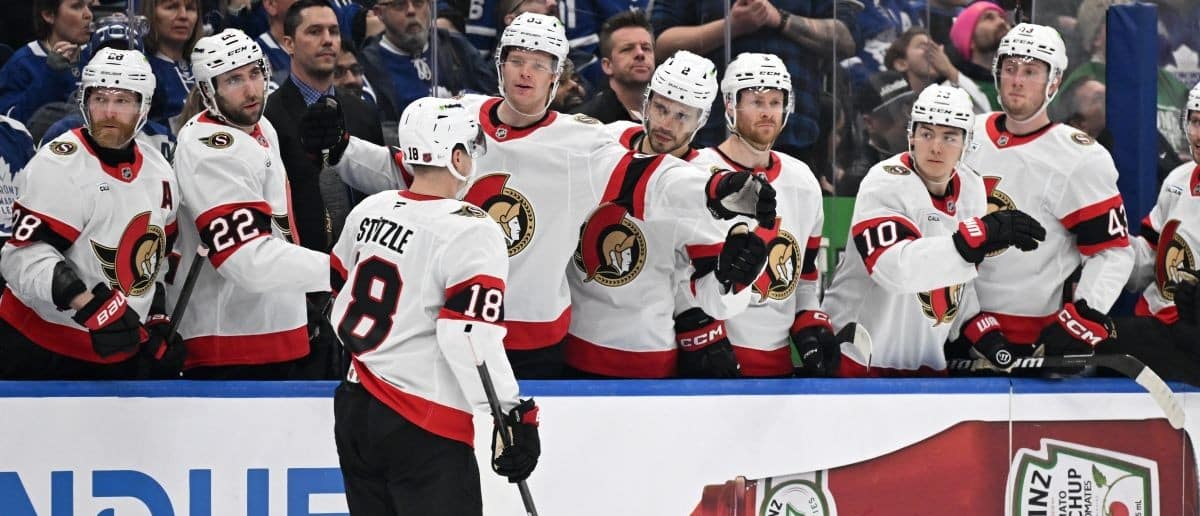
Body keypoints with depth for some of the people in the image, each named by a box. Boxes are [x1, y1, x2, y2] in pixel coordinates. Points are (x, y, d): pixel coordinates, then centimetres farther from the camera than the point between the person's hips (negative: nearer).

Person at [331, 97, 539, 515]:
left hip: (353, 413, 8)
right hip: (424, 431, -8)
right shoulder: (471, 231, -15)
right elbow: (472, 340, -21)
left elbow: (339, 295, 19)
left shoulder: (369, 211, 7)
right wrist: (513, 416, -16)